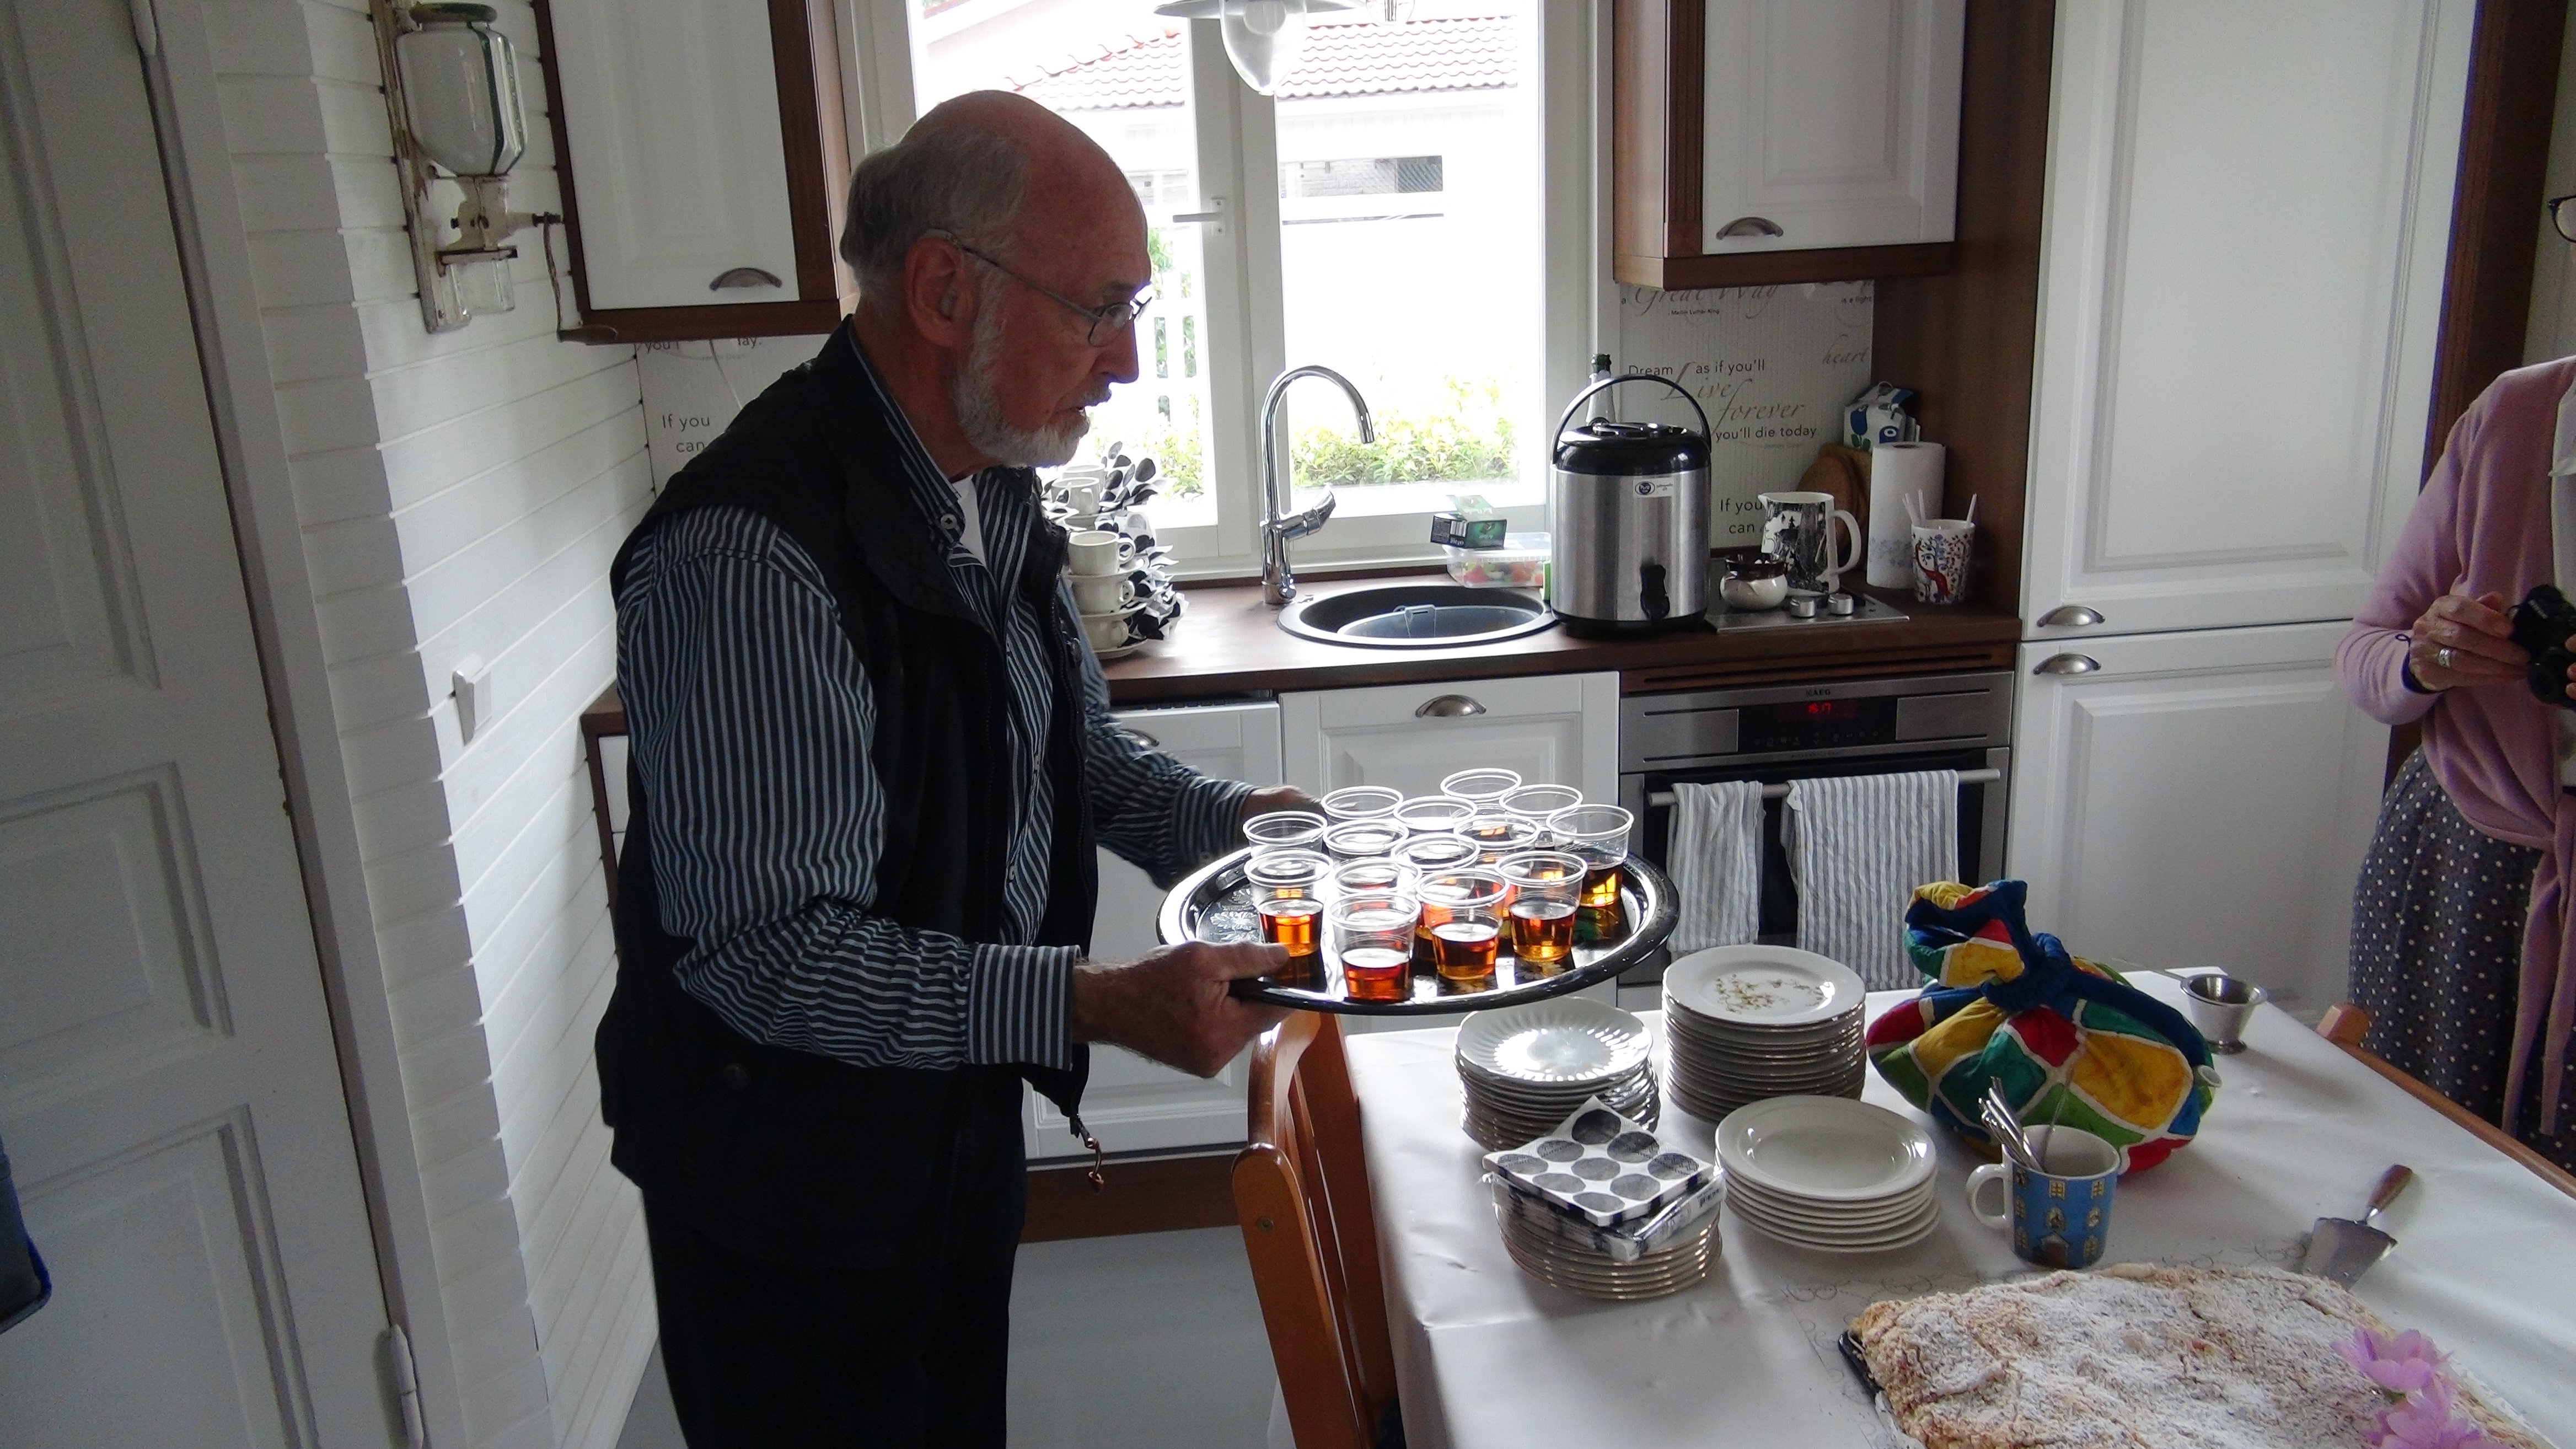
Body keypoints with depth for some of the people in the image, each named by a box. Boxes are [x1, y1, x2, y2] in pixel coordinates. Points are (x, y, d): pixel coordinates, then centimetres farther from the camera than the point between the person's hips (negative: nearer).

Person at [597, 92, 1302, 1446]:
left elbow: (1073, 747, 11)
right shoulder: (744, 557, -30)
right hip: (785, 1183, -8)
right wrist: (1097, 1003, -37)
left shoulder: (992, 485, 0)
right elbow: (766, 952, -31)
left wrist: (1231, 819, -7)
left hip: (962, 1118, 8)